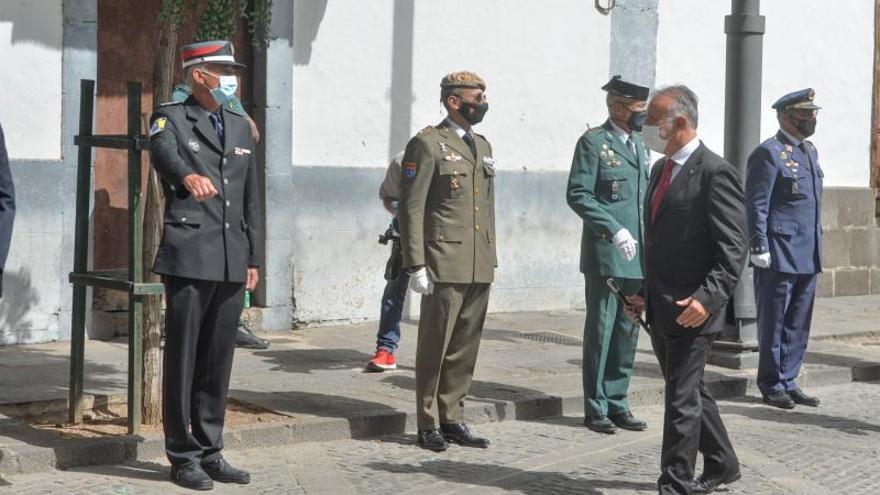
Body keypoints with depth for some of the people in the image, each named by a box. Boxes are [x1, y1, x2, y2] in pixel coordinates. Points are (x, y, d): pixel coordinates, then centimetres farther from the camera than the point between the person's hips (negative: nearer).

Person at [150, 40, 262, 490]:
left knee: (218, 360, 10)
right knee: (183, 358, 0)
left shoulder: (240, 127, 17)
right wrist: (188, 175, -48)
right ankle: (183, 457, 7)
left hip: (232, 263, 6)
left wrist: (253, 258, 15)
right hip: (190, 259, -6)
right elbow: (163, 151, -26)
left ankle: (210, 452, 18)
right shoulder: (171, 119, -2)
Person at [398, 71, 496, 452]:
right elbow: (411, 208, -10)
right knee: (435, 346, -1)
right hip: (444, 263, -7)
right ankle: (429, 424, 7)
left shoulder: (482, 146, 18)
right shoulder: (428, 144, -5)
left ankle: (452, 418, 18)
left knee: (465, 347, 9)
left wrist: (491, 259, 18)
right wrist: (416, 265, -14)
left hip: (479, 267, 7)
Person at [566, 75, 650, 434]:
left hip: (637, 256, 7)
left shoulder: (639, 146, 17)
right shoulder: (594, 142, -6)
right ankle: (596, 408, 5)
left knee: (627, 332, 10)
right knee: (601, 330, -2)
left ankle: (617, 404, 18)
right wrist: (614, 230, -20)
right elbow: (578, 195, -13)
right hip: (605, 255, -7)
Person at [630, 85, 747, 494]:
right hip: (660, 308, 9)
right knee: (690, 392, 19)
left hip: (691, 310, -9)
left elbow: (734, 248, -17)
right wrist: (646, 292, 18)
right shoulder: (660, 169, 13)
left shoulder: (715, 173, -14)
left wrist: (708, 297, -26)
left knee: (682, 399, -4)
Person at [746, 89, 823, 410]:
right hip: (779, 257, -8)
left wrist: (816, 249, 19)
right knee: (773, 323, 3)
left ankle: (788, 381, 19)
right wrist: (759, 248, -17)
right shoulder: (768, 154, -10)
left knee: (798, 325, 11)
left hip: (808, 257, 8)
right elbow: (756, 206, -13)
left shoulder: (810, 152, 16)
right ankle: (772, 384, 12)